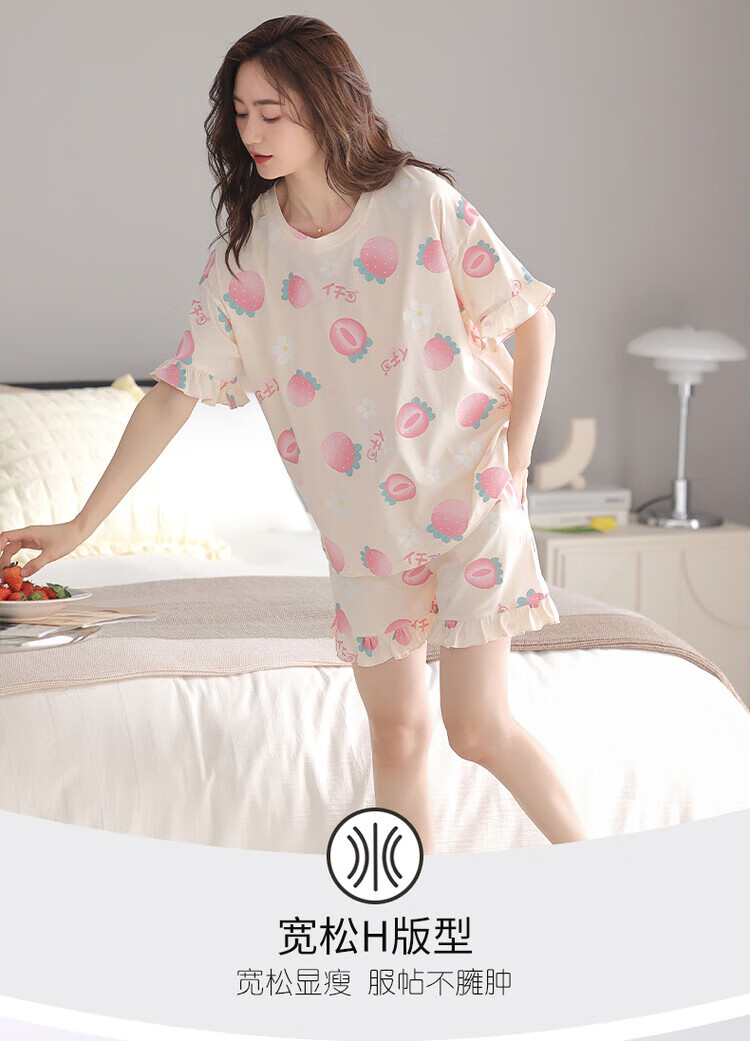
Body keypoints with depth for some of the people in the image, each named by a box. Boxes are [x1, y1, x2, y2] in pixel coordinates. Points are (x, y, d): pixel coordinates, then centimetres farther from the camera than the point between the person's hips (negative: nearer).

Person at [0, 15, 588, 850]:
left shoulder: (422, 203, -12)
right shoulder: (245, 254, -3)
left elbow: (534, 323, -3)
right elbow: (174, 392, -1)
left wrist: (514, 461, -8)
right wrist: (81, 525, -4)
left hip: (468, 499, -3)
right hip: (361, 528, 4)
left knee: (477, 726, -7)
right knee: (396, 732, 8)